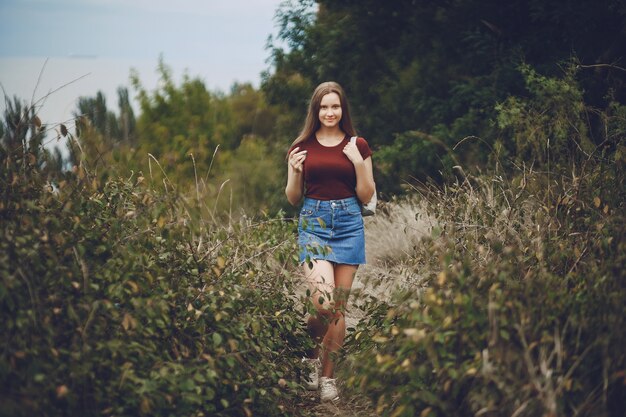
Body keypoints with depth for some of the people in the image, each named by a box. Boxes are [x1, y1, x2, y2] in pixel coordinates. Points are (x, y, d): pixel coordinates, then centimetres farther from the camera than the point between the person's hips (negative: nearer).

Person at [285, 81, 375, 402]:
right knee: (324, 301, -18)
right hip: (313, 222, -1)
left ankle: (327, 376, 14)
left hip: (348, 223, 1)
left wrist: (359, 163, -10)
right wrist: (295, 171, -8)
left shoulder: (357, 146, 5)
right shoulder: (301, 147, 6)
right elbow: (293, 198, 10)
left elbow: (366, 196, 5)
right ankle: (310, 351, 11)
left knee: (339, 306, 3)